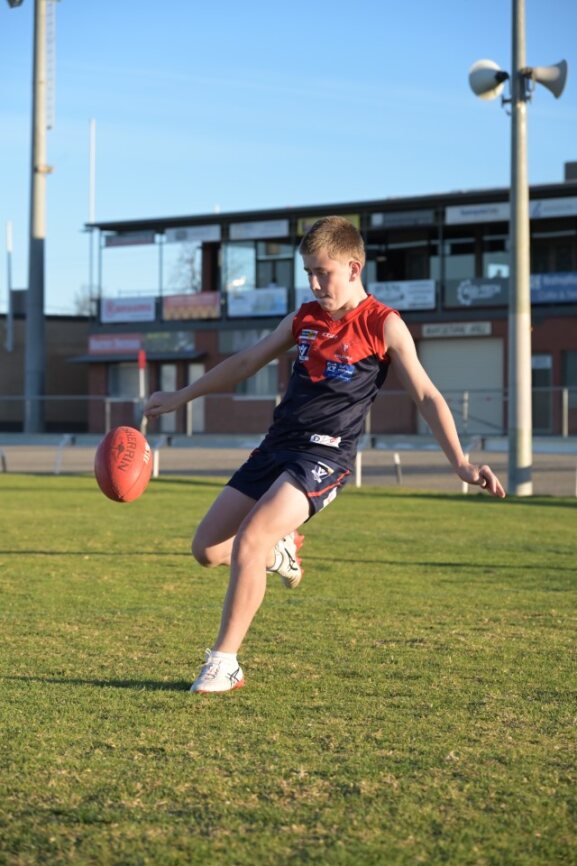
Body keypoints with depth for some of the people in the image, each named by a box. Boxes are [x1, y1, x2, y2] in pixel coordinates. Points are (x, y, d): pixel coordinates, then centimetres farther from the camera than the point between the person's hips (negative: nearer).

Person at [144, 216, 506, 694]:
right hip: (276, 447, 6)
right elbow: (246, 362, 24)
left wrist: (460, 462, -18)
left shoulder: (383, 325, -4)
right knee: (207, 548, 1)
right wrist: (181, 397, 29)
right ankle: (279, 549, 31)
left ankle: (224, 664, -11)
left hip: (325, 454, -6)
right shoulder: (304, 318, 12)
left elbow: (425, 394, -7)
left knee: (247, 542, -23)